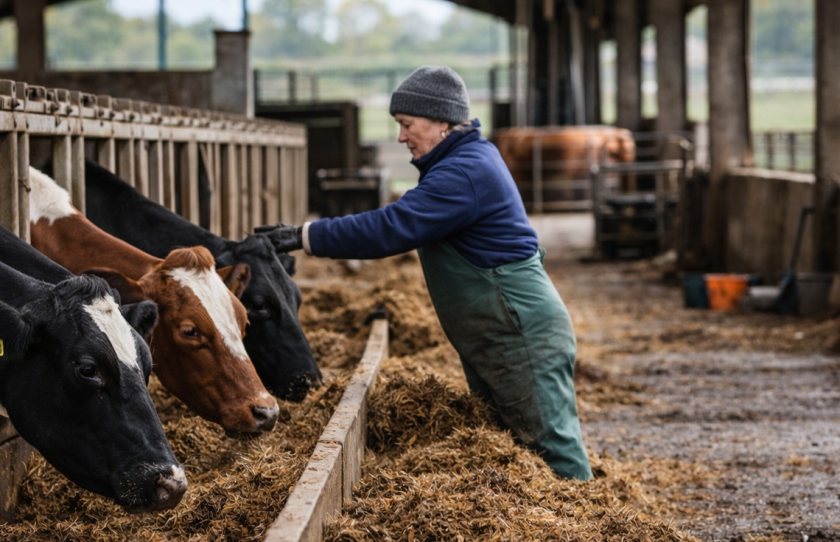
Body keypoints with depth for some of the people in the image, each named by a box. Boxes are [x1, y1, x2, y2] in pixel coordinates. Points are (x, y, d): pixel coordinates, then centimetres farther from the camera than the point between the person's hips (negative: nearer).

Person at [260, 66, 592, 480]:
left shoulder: (465, 172, -21)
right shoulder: (471, 158, 13)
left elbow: (391, 227, -27)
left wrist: (305, 236, -24)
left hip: (525, 338, -11)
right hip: (494, 342, 11)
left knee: (553, 446, -7)